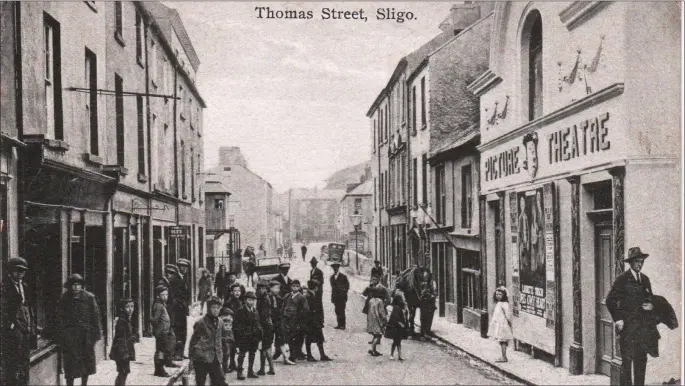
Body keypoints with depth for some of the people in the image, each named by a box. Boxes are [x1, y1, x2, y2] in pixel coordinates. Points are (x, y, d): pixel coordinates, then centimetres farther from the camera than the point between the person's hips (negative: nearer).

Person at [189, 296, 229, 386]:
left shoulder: (220, 322, 7)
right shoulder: (201, 323, -11)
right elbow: (193, 341, -8)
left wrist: (220, 354, 14)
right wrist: (191, 357, -8)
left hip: (215, 359, 5)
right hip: (202, 359, -5)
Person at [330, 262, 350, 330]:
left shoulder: (343, 276, -3)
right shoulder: (332, 277, 12)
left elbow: (347, 286, 0)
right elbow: (332, 286, 11)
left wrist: (343, 293, -7)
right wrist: (332, 297, 1)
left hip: (342, 297, -5)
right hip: (335, 297, 5)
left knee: (341, 311, -8)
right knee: (337, 311, 3)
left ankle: (343, 325, -2)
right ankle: (339, 324, 8)